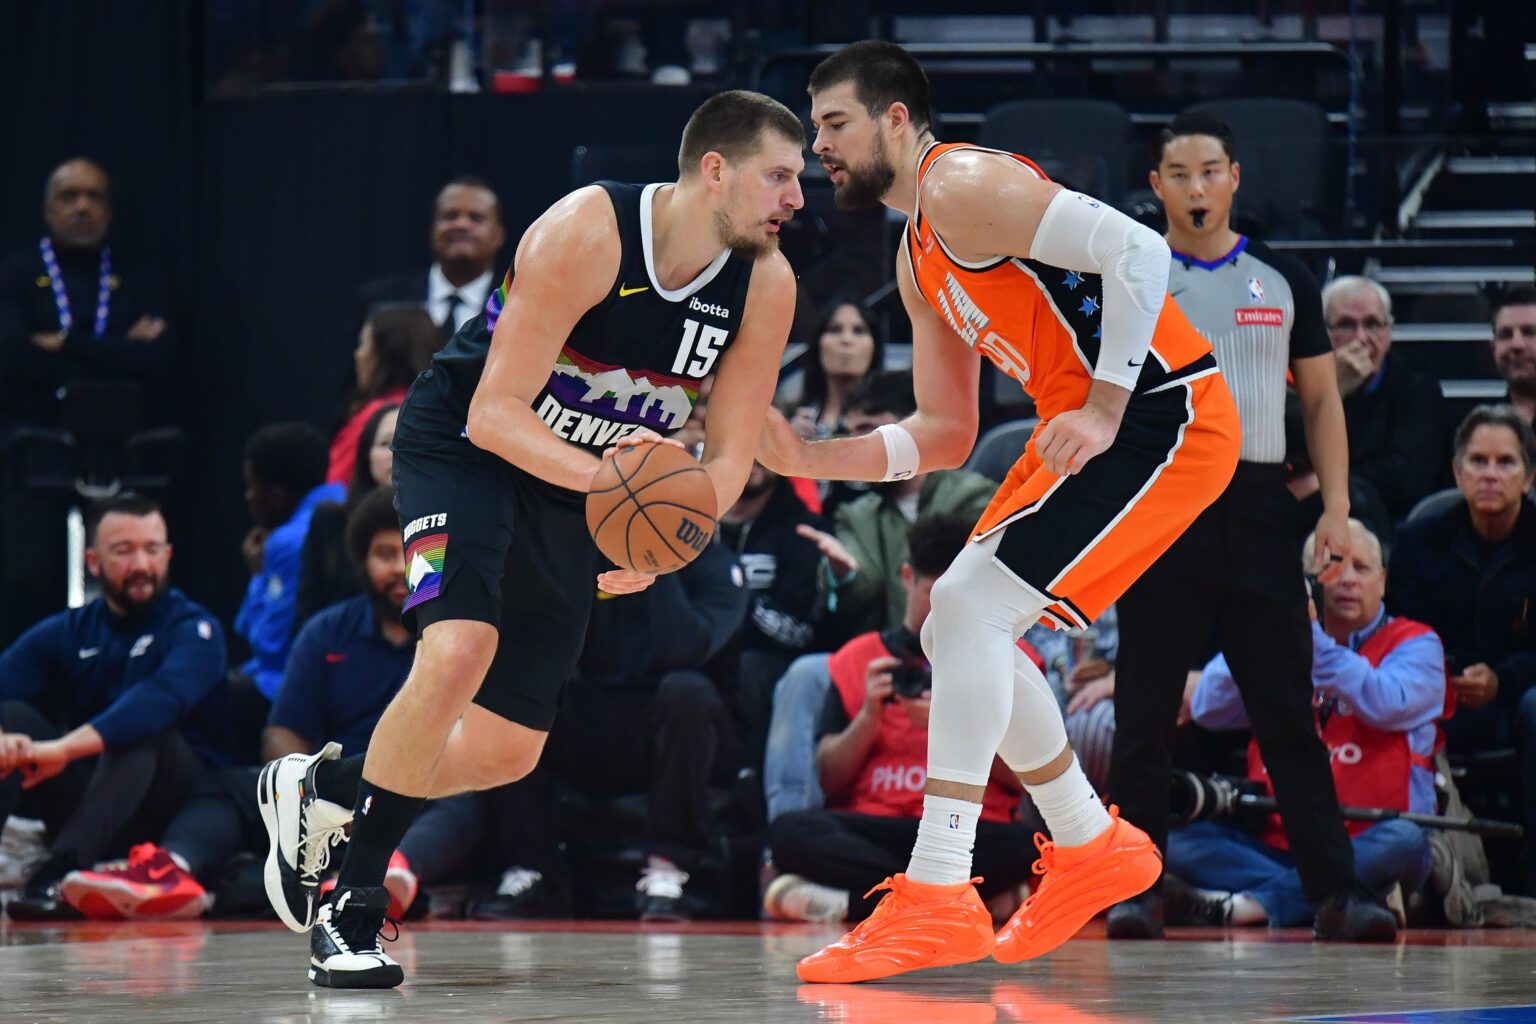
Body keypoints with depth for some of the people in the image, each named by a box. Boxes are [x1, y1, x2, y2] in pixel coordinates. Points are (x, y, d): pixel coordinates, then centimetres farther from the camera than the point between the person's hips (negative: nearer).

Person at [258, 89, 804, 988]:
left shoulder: (766, 286, -12)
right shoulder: (586, 234, -28)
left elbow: (730, 454, -8)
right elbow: (495, 412, -28)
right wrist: (603, 476, -44)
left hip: (576, 487, 6)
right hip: (466, 444, -6)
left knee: (507, 751, 6)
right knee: (459, 651, -31)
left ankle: (317, 788, 33)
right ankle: (352, 905, -14)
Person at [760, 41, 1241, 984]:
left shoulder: (967, 187, -13)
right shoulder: (919, 256, 18)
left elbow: (1137, 250, -22)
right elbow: (945, 436, 21)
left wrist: (1104, 410, -24)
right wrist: (817, 460, 7)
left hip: (1162, 412, -10)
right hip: (1090, 421, 10)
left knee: (968, 607, -17)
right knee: (958, 631, 13)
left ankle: (938, 899, -18)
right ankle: (1092, 850, 25)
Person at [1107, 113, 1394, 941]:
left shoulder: (1283, 280, 11)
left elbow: (1321, 400, 12)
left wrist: (1337, 508, 3)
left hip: (1258, 508, 1)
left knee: (1289, 714, 0)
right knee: (1145, 715, 0)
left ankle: (1334, 890, -1)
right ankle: (1137, 889, 5)